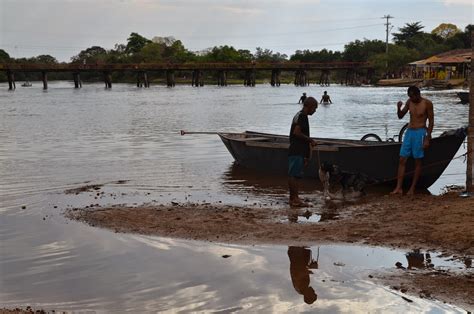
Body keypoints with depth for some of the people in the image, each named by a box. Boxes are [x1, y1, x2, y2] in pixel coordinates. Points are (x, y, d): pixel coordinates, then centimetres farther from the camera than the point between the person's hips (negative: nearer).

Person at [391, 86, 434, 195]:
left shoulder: (427, 103, -8)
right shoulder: (409, 102, 6)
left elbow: (431, 121, -6)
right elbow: (400, 116, 12)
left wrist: (427, 138, -11)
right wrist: (399, 108, -10)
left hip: (420, 133, -5)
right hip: (409, 132, 5)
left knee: (418, 161, 0)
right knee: (402, 160, 0)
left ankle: (412, 188, 6)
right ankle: (398, 188, 0)